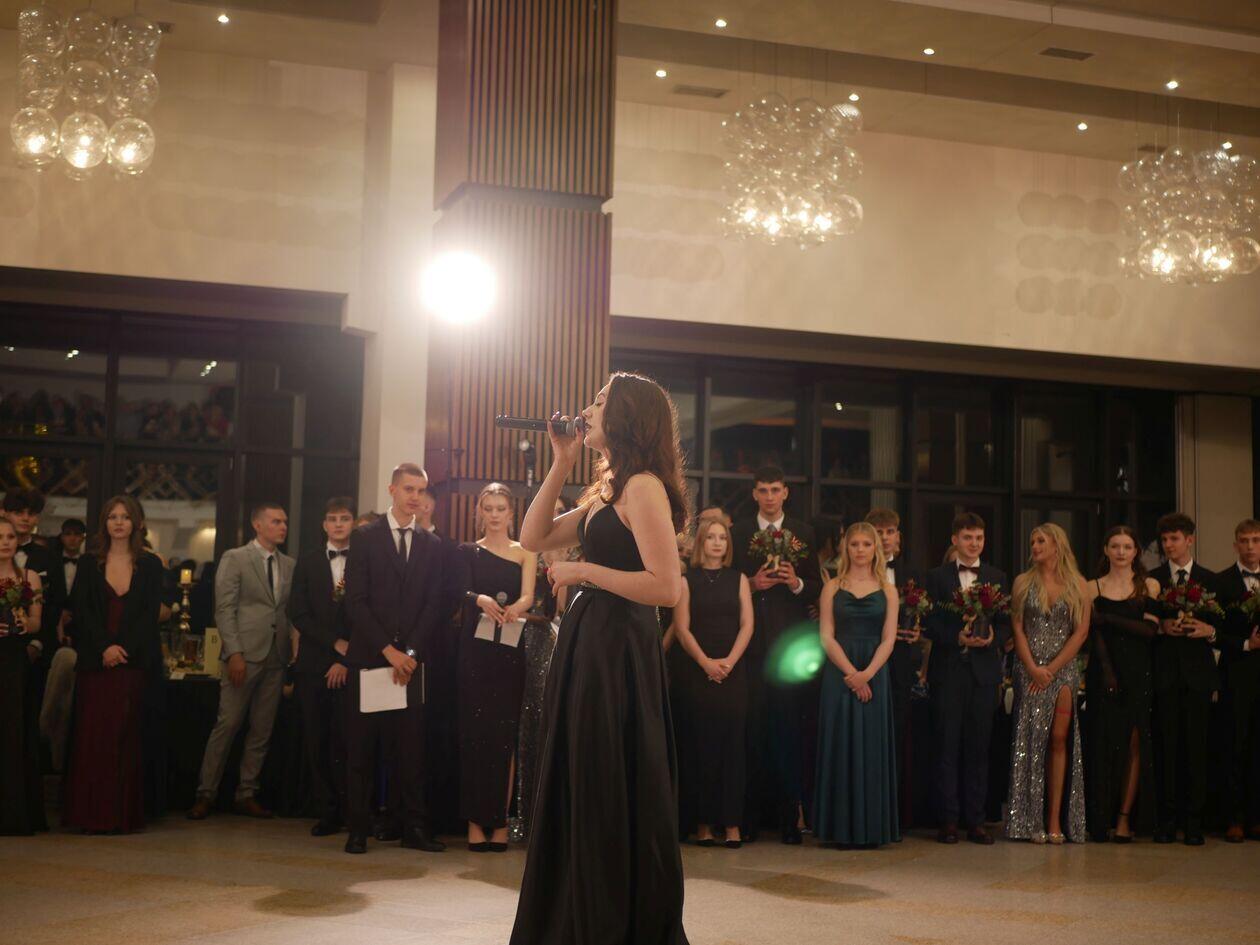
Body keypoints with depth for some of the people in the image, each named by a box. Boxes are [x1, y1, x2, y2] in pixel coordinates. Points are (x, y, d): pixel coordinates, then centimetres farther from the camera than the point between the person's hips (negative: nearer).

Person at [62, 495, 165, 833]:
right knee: (92, 735, -3)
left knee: (127, 736, -2)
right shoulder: (89, 564, 10)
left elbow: (151, 614, 0)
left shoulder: (150, 564, 8)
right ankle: (92, 814, 1)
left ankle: (124, 814, 1)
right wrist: (105, 647, -12)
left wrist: (124, 648, -13)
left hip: (135, 662, -1)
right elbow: (82, 612, 1)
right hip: (95, 662, 1)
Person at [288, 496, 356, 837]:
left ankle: (350, 811, 2)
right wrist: (336, 643, -6)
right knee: (317, 742, 2)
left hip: (352, 665, -3)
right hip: (314, 664, 3)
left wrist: (346, 659, -7)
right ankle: (328, 812, 9)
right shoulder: (307, 563, 12)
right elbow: (298, 614, 4)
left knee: (346, 742, -7)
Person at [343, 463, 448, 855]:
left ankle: (411, 826, 3)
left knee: (410, 745, 0)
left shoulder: (432, 545, 12)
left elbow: (436, 605, 6)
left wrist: (411, 652, -5)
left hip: (411, 658, 2)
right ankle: (359, 827, 4)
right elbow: (356, 601, -3)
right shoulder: (364, 537, 4)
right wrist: (387, 649, -10)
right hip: (369, 657, -2)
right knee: (362, 746, 0)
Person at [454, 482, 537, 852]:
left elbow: (528, 596, -5)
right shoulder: (468, 551, 9)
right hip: (475, 649, 0)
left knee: (505, 733, 0)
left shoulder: (525, 552, 9)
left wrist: (512, 609, -29)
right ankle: (475, 820, 0)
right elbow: (463, 591, -7)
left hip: (510, 650, 0)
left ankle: (501, 821, 4)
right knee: (474, 731, -3)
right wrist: (481, 600, -31)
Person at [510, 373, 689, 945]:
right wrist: (561, 465, 10)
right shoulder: (607, 491, 15)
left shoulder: (643, 486, -14)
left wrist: (585, 571, -15)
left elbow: (666, 587, -22)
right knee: (578, 799, 16)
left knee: (613, 803, 0)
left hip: (618, 653, -10)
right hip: (587, 646, 10)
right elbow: (533, 539, 15)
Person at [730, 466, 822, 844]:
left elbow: (817, 589, 9)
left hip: (789, 642, 0)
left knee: (789, 726, -1)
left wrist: (796, 582, -11)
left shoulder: (803, 533, 11)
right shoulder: (738, 532, 10)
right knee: (752, 727, 0)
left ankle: (791, 816, 3)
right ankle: (751, 811, 7)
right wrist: (751, 583, -11)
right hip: (752, 642, 0)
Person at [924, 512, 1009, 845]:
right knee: (948, 747, 0)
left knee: (978, 748, 3)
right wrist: (957, 637, -15)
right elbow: (929, 624, 0)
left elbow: (1006, 624, 9)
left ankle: (975, 820, 9)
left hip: (984, 670, 2)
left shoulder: (997, 578, 12)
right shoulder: (936, 577, 6)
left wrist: (992, 638, -11)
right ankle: (948, 820, 4)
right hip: (948, 671, -2)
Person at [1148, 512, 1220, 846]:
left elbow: (1221, 626, 9)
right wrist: (1161, 627, -13)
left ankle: (1195, 821, 4)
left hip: (1197, 671, 0)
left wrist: (1209, 630, -12)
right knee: (1166, 746, -1)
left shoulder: (1210, 580, 10)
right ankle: (1167, 819, 5)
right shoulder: (1151, 580, 9)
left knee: (1196, 746, -1)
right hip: (1164, 671, 0)